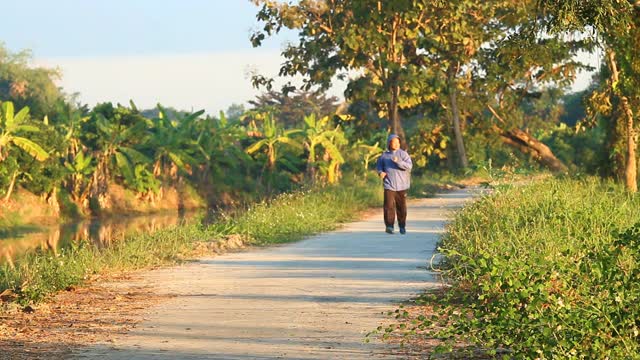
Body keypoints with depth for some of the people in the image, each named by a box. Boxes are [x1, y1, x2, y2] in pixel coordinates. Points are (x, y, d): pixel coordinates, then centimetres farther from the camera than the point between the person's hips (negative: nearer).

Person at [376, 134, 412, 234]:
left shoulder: (403, 154, 1)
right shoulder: (384, 155, 7)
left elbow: (409, 165, -10)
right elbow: (378, 165, 19)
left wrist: (398, 162, -23)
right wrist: (380, 172, -3)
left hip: (401, 185, 0)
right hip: (389, 185, 0)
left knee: (401, 206, 5)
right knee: (389, 206, -11)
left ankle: (402, 226, 18)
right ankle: (389, 226, -6)